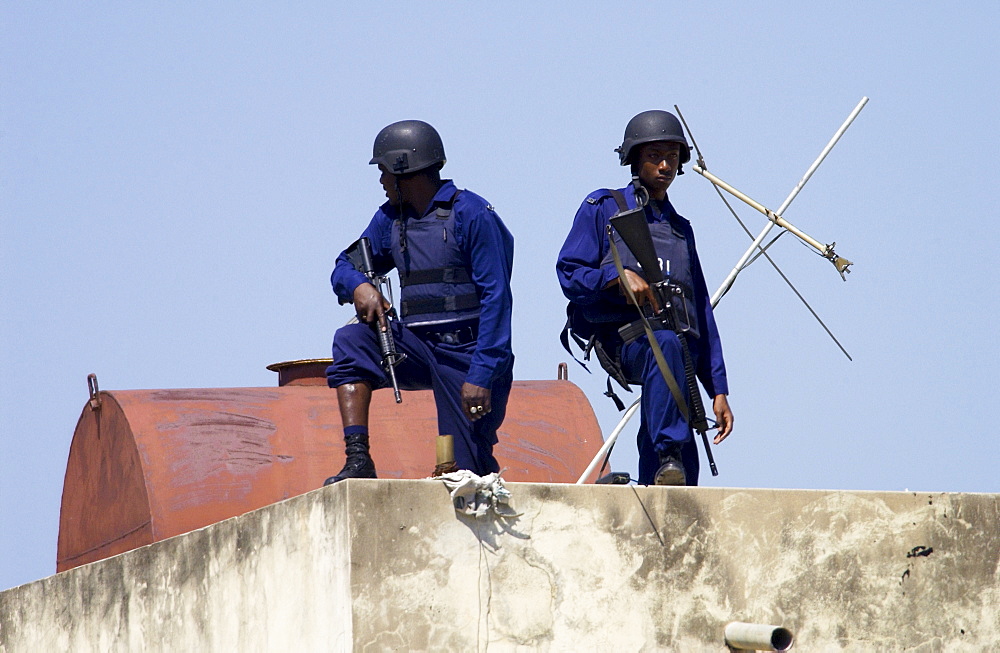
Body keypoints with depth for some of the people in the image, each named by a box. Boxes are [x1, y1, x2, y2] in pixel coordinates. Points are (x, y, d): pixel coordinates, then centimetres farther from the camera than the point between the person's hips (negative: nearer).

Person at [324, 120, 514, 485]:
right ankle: (358, 462, -23)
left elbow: (496, 298, -16)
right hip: (417, 347, 6)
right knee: (351, 341, -20)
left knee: (469, 473, -7)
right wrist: (359, 287, -11)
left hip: (467, 352, -6)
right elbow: (345, 266, 16)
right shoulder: (390, 218, 9)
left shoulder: (471, 215, -12)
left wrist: (482, 374, -23)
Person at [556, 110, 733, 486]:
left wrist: (718, 390, 18)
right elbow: (569, 275, 3)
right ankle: (669, 456, -49)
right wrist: (619, 275, -16)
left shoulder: (680, 229, 27)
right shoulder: (602, 208, 13)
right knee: (665, 344, -40)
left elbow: (702, 314, 25)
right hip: (621, 339, -5)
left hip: (678, 348, 5)